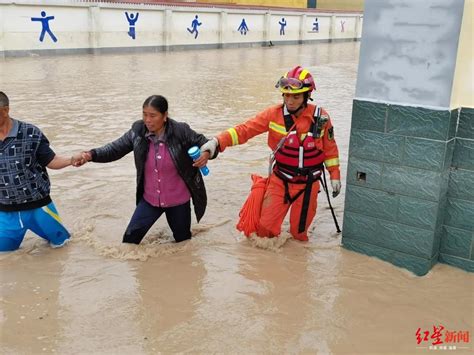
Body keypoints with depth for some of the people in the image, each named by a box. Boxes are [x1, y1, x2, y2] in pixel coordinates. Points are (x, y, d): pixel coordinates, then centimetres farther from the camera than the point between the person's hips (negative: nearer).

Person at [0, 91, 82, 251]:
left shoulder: (31, 134, -14)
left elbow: (50, 161, -8)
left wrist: (71, 160, -24)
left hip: (37, 205, -2)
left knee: (59, 241, 13)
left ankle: (46, 229, 47)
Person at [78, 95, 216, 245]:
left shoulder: (180, 131, -20)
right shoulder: (137, 131, -11)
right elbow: (115, 149, -7)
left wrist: (206, 154, -35)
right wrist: (91, 155, -23)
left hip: (178, 200, -2)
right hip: (150, 199, 2)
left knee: (183, 240, 19)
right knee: (130, 238, 6)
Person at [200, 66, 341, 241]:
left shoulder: (320, 117, -9)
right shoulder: (274, 114, -11)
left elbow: (330, 147, 3)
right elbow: (245, 129, -13)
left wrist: (335, 175, 7)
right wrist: (217, 141, -26)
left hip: (308, 184, 0)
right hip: (280, 180, 0)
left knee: (299, 233, 9)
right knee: (265, 228, -2)